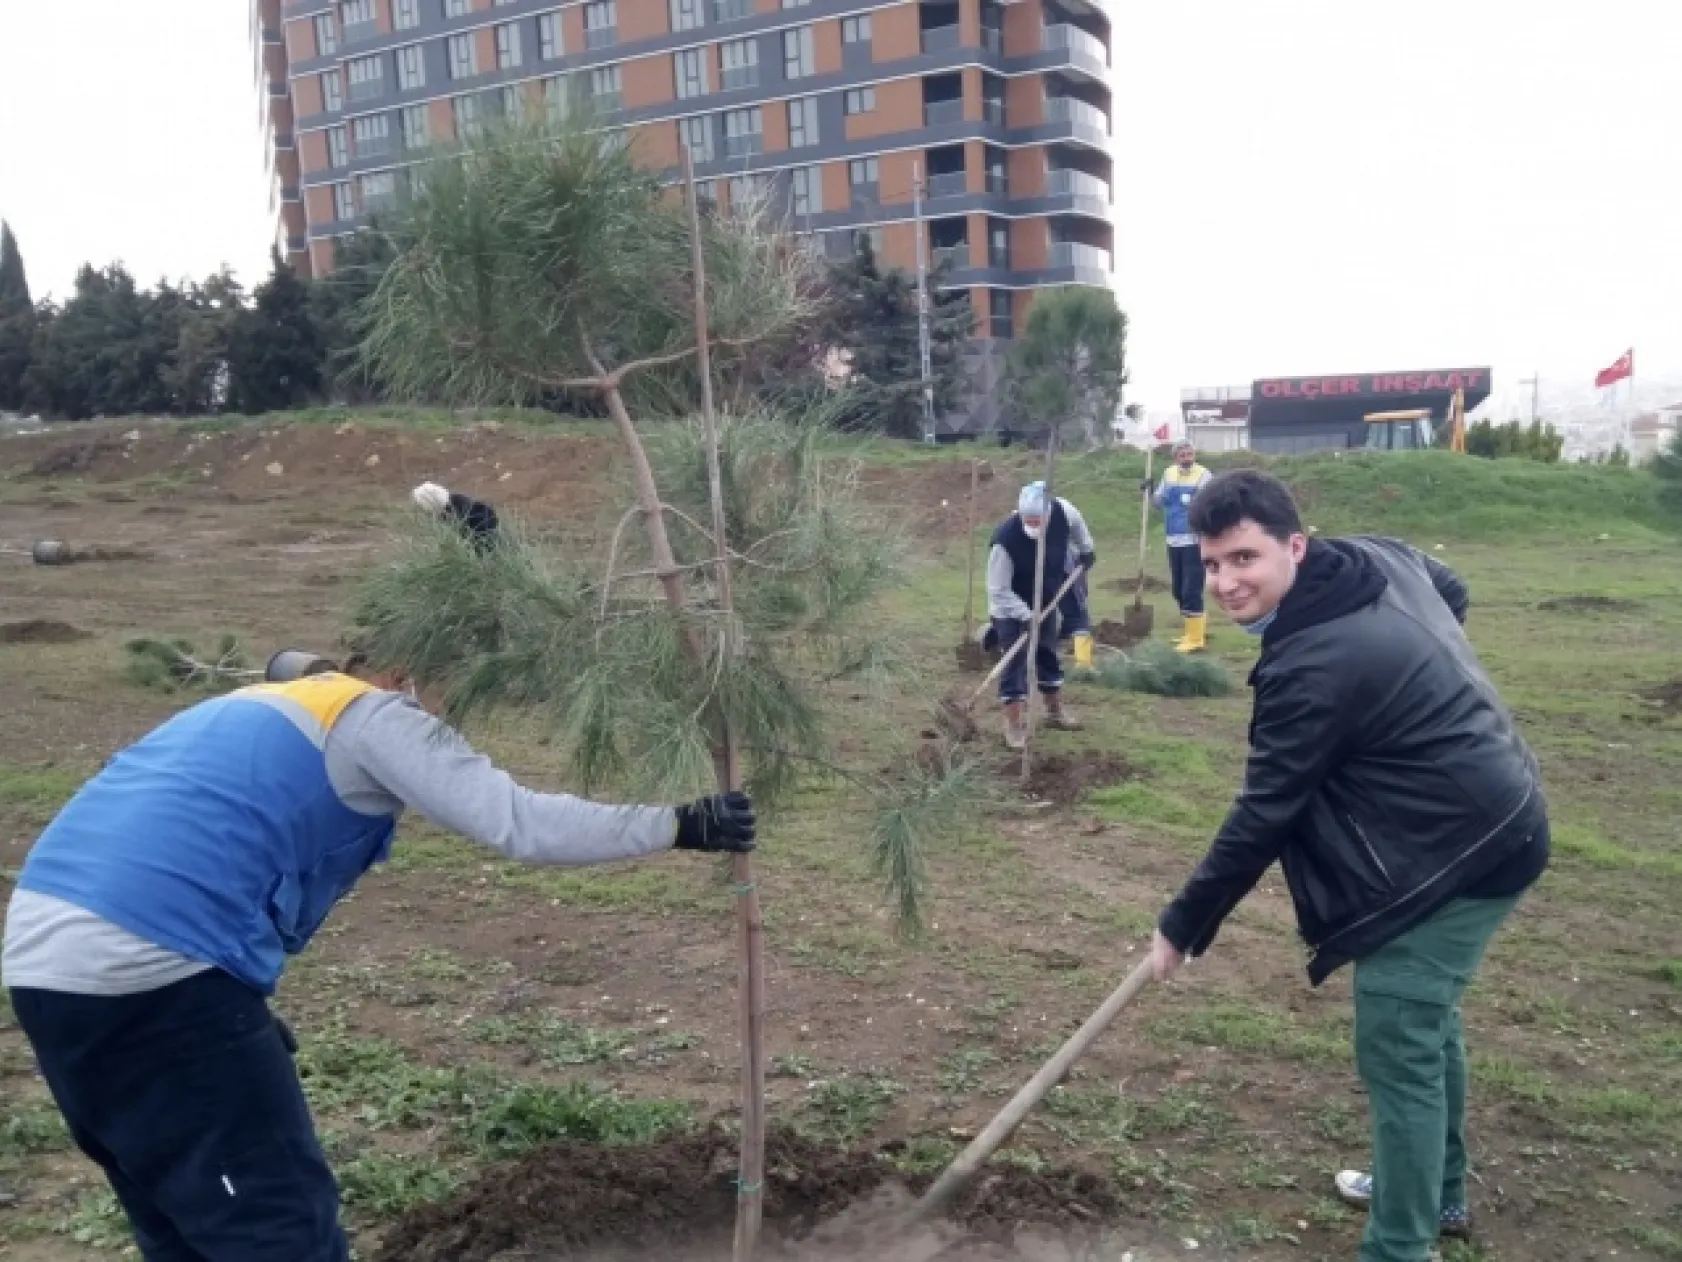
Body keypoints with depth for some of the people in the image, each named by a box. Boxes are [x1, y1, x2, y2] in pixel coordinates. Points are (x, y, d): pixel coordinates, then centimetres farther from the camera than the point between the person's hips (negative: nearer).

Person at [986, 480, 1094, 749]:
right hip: (1011, 608, -5)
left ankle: (1055, 711, 35)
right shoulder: (1005, 539, -37)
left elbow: (1076, 525, 4)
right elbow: (998, 591, -28)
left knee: (1049, 656, 18)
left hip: (1046, 602, 6)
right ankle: (1015, 726, 1)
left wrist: (1086, 549, 13)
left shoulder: (1063, 512, -25)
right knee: (1015, 662, -7)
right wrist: (1025, 616, -31)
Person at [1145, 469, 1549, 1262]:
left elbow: (1262, 820, -22)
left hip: (1451, 854, -11)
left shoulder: (1313, 666, -28)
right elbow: (1453, 592, 22)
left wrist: (1183, 926, -11)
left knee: (1396, 1050, -4)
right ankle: (1437, 1191, 42)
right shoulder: (1381, 558, -2)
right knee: (1427, 1019, 24)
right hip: (1497, 819, 11)